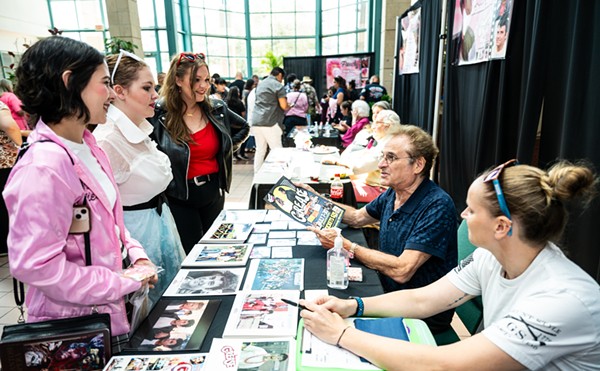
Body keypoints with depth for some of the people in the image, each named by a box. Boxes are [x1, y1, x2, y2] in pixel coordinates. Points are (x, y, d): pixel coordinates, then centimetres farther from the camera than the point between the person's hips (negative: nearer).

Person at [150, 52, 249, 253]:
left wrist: (230, 147, 7)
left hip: (214, 192, 5)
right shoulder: (159, 114, -12)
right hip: (180, 198, -4)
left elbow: (244, 127, 17)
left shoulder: (217, 108, 1)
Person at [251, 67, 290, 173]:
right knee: (277, 150, -3)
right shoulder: (278, 86, -4)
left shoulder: (260, 84, 19)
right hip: (270, 122, -7)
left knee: (260, 149, 12)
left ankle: (257, 174, 15)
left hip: (256, 121, 7)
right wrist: (289, 106, 11)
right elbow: (284, 106, -11)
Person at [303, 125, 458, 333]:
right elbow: (358, 217, 18)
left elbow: (402, 271, -30)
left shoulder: (437, 206, -25)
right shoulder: (393, 194, 0)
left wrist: (346, 246, -22)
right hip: (389, 296, 7)